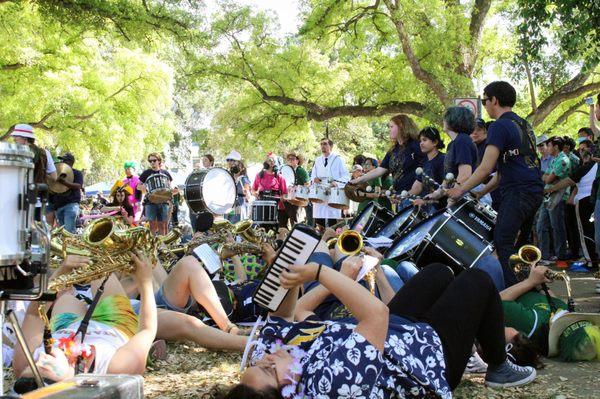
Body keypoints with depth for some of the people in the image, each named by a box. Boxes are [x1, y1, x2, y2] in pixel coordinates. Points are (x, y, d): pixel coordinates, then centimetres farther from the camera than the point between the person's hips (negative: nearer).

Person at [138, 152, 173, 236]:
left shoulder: (165, 173, 12)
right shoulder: (146, 173, 7)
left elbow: (169, 187, 18)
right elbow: (138, 186, 10)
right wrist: (145, 187, -11)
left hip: (163, 202, 2)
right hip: (150, 202, -2)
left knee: (162, 225, 3)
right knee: (153, 225, -3)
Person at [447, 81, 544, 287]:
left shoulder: (499, 126, -8)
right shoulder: (523, 124, 21)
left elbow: (486, 168, -15)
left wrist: (461, 190, -6)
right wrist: (481, 192, 23)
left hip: (517, 193, -10)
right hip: (535, 191, 10)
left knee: (503, 243, -12)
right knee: (520, 245, 15)